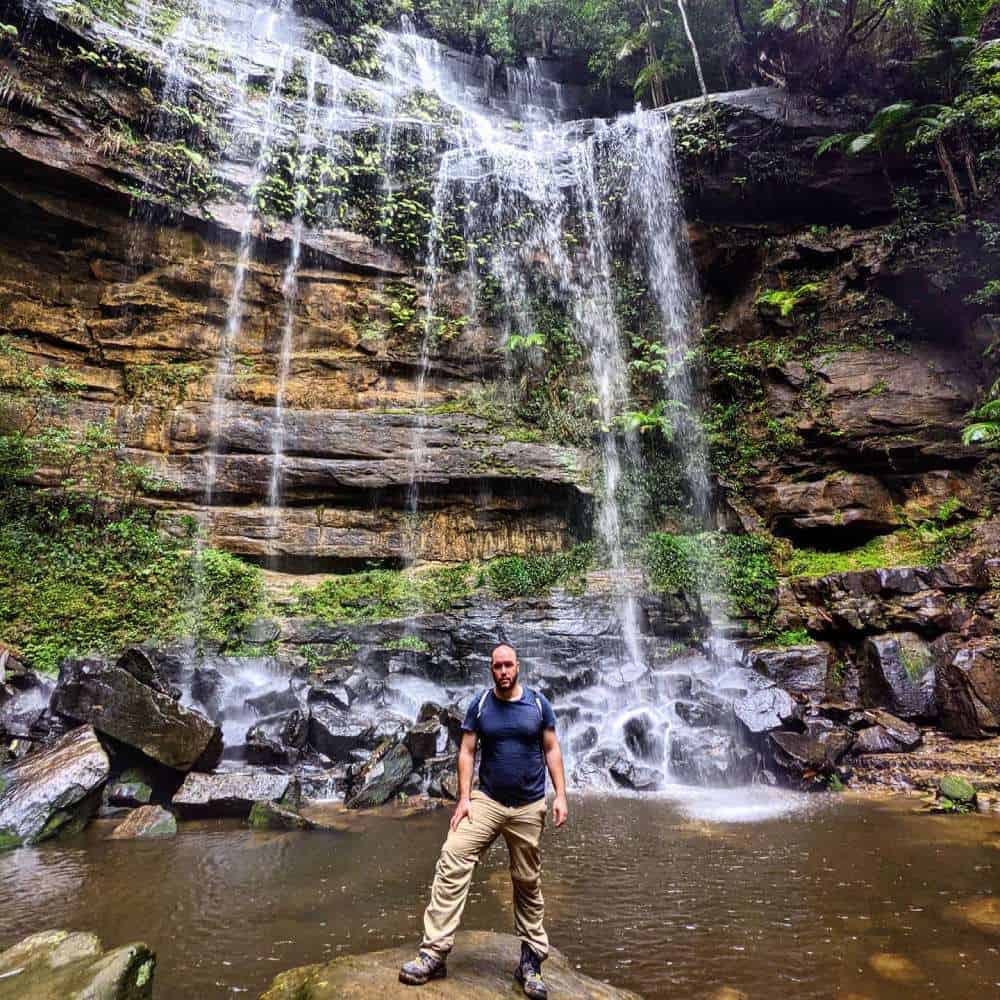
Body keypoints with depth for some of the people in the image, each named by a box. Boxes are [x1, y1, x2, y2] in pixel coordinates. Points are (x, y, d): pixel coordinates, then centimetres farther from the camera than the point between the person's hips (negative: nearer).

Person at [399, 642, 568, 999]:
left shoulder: (538, 703, -4)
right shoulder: (479, 704, -4)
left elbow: (552, 750, 0)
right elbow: (466, 751, -3)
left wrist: (561, 795, -7)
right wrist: (463, 798, -10)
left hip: (529, 806, 0)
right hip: (487, 800, 0)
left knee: (528, 883, 10)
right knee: (452, 862, -14)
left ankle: (531, 961, 27)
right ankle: (434, 954, -7)